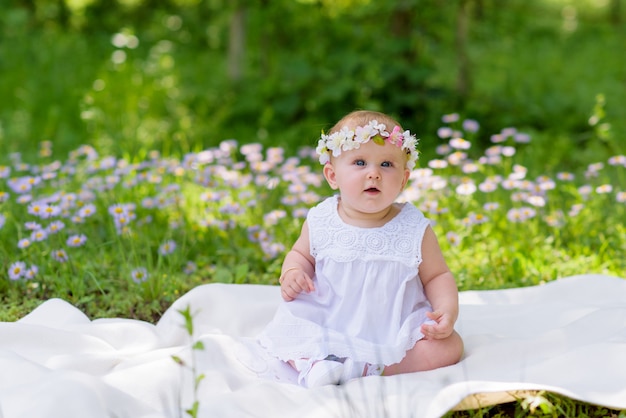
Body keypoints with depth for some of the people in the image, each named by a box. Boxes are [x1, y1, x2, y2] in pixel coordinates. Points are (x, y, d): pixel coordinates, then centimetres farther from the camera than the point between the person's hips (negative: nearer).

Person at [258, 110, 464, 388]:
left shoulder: (414, 229, -7)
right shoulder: (320, 223, -3)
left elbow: (437, 276, 1)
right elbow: (300, 254, 15)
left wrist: (448, 310, -17)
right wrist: (292, 272, -8)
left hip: (396, 331, -1)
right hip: (326, 328, 1)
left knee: (449, 347, -22)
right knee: (283, 331, -17)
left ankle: (363, 368, -25)